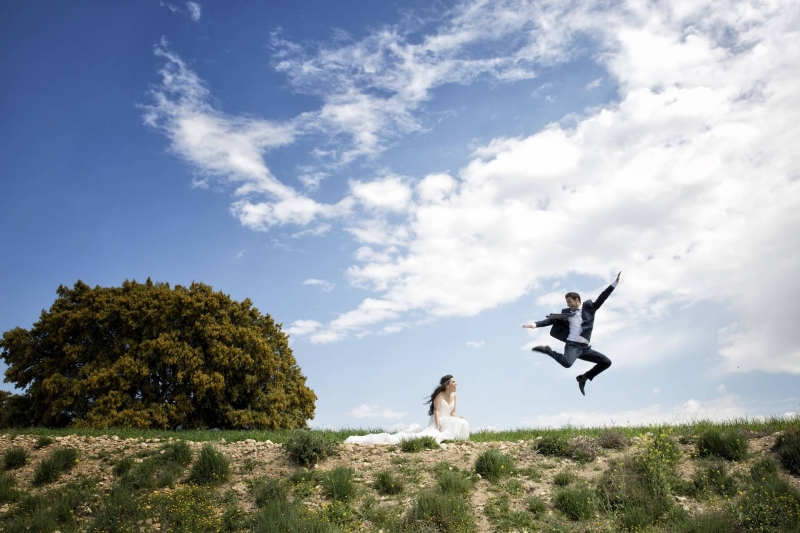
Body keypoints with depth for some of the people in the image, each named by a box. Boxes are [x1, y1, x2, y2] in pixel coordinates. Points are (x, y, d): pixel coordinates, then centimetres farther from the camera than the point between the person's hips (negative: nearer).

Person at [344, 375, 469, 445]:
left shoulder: (454, 396, 14)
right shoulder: (439, 395, -8)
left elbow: (452, 414, 16)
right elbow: (436, 411, -16)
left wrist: (458, 418, -7)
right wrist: (438, 427, -27)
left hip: (448, 423, 8)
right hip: (437, 422, -8)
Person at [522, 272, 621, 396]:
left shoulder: (589, 307, 10)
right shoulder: (567, 312, 8)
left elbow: (602, 298, 5)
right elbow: (551, 319, 3)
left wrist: (614, 283, -3)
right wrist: (535, 324, -11)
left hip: (585, 347, 4)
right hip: (572, 345, -4)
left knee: (606, 362, 2)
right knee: (566, 363, -34)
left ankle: (584, 377, 17)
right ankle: (548, 350, -8)